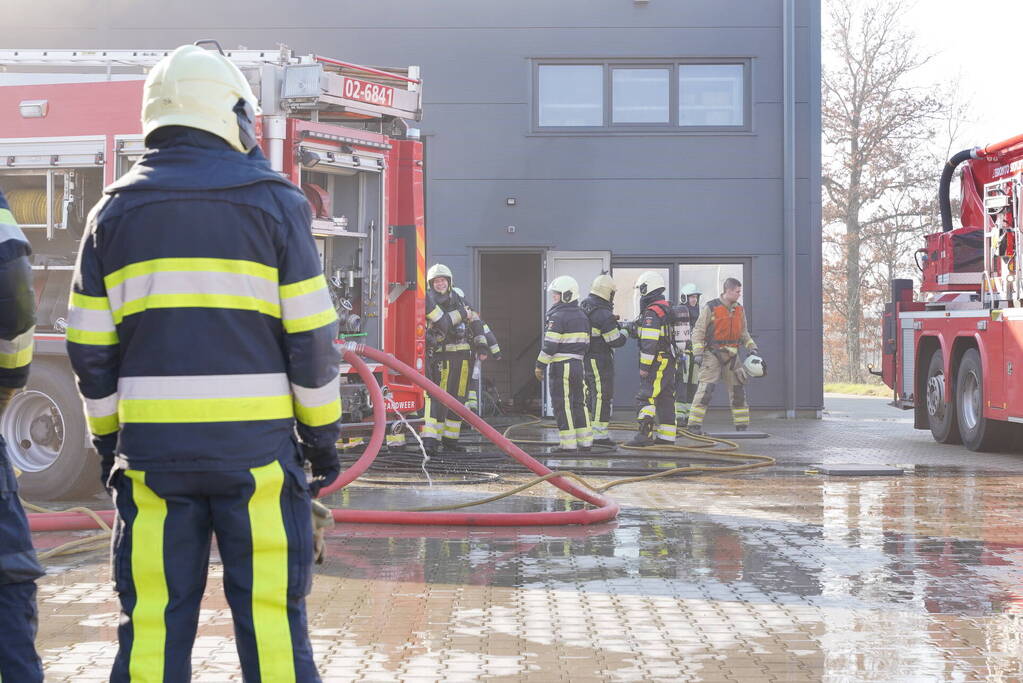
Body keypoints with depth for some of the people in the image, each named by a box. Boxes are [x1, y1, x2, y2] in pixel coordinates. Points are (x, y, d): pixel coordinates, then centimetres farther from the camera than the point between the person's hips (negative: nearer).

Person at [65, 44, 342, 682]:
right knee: (270, 612, 2)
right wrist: (322, 432, 6)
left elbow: (91, 348, 8)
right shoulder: (272, 201, 0)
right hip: (255, 446, -2)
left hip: (152, 445, 2)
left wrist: (108, 440, 17)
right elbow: (311, 334, -2)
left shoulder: (116, 211, 7)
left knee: (153, 619, 7)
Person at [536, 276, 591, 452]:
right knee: (579, 403, 14)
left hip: (561, 365, -8)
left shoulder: (557, 317, -14)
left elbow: (550, 345, -17)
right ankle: (585, 441, 15)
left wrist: (540, 366, -10)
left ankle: (568, 443, -5)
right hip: (578, 364, 8)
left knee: (562, 405, -3)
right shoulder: (582, 316, 13)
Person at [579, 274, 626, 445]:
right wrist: (624, 336, 4)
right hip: (600, 360, -9)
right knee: (602, 395, -3)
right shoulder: (604, 314, -20)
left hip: (584, 358, 9)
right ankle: (600, 434, -3)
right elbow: (615, 341, -18)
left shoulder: (582, 307, 7)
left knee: (588, 394, 17)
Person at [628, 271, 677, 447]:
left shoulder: (652, 312, -14)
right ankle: (666, 437, 13)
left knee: (648, 397, -12)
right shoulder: (667, 308, 17)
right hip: (670, 360, 10)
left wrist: (644, 366, -18)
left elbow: (649, 342, -20)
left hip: (657, 362, -10)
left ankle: (645, 434, -20)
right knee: (666, 398, 11)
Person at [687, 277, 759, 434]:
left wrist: (752, 348, 8)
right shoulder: (711, 308, -8)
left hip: (731, 355, 6)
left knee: (737, 389, 7)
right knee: (706, 388, -13)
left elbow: (743, 332, 21)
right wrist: (698, 353, -14)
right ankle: (694, 424, -10)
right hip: (712, 354, -6)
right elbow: (698, 331, -7)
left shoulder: (739, 309, 10)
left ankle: (741, 425, 15)